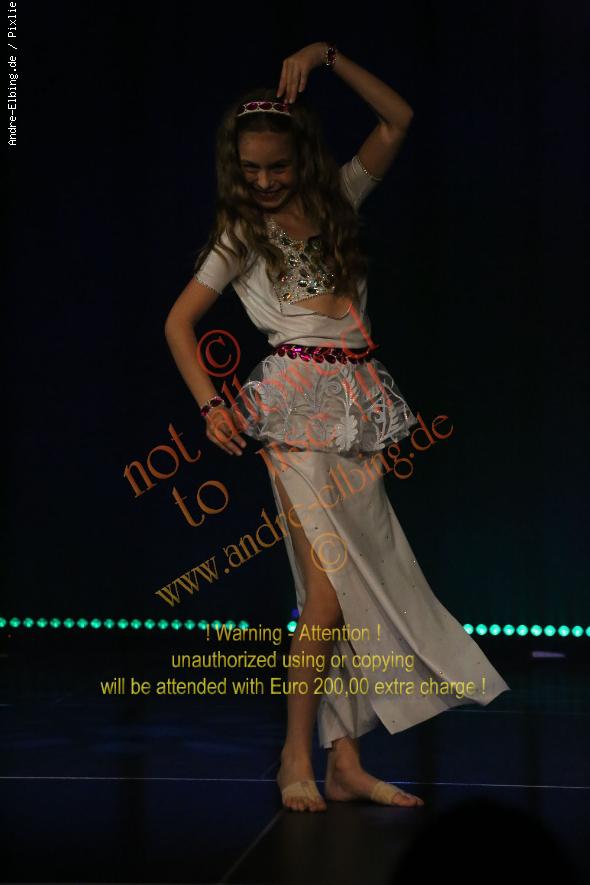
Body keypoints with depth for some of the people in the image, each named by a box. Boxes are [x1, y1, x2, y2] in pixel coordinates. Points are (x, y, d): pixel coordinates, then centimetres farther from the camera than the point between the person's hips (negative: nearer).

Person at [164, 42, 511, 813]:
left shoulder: (336, 202, 14)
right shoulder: (240, 237, 6)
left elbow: (398, 119, 14)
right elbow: (179, 323, 7)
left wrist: (328, 58, 5)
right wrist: (211, 404, -6)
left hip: (360, 410, 4)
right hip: (300, 411, -4)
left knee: (355, 585, 1)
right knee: (330, 589, -12)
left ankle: (346, 763, 5)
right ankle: (297, 757, -2)